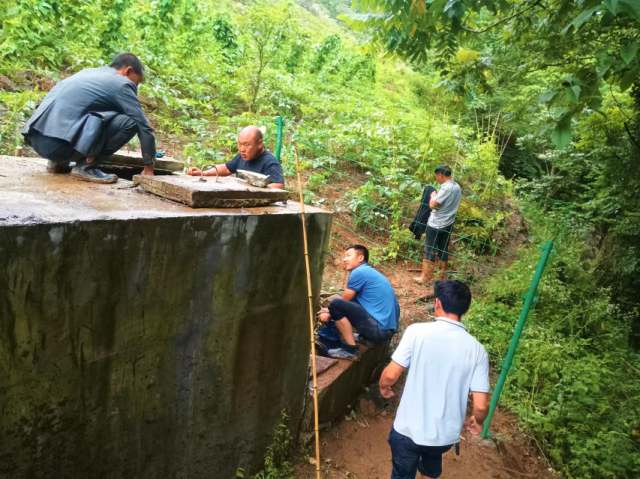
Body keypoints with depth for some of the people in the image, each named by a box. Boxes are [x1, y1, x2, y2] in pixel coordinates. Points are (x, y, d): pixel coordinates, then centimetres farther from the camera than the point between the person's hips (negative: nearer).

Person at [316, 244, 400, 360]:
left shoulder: (359, 272, -9)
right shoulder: (370, 272, 19)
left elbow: (343, 301, 0)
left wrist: (329, 313, 17)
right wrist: (330, 312, 19)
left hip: (379, 329, -10)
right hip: (388, 328, 10)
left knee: (336, 304, -14)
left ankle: (350, 349, -8)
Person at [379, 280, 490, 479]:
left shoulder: (417, 331, -17)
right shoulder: (477, 349, -9)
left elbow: (391, 375, -17)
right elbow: (481, 405, -11)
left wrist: (384, 388, 7)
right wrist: (477, 421, 12)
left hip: (408, 430, -3)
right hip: (447, 434, 3)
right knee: (433, 456, 34)